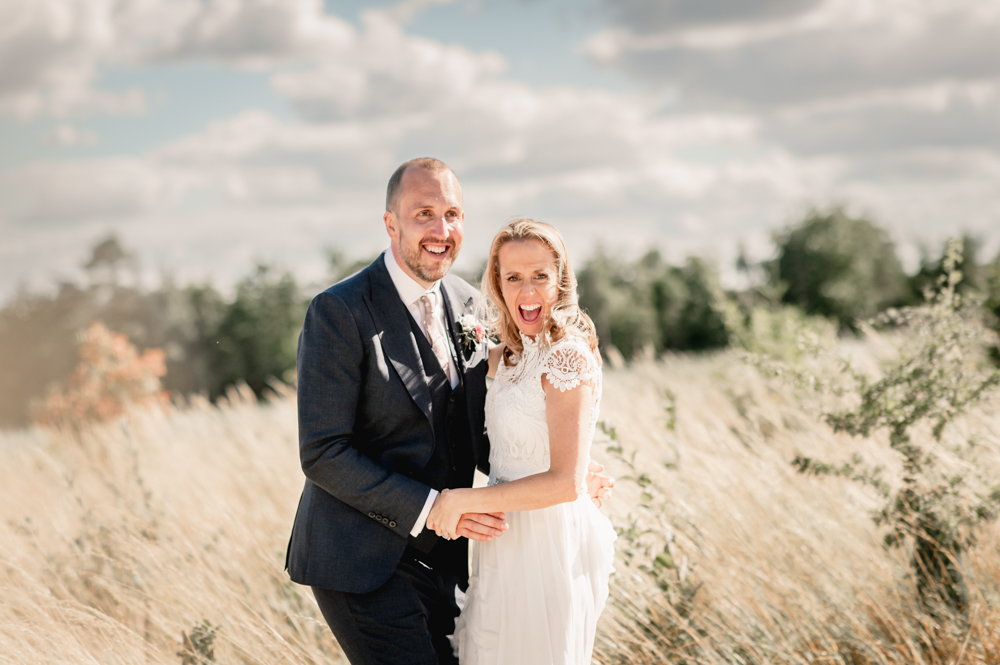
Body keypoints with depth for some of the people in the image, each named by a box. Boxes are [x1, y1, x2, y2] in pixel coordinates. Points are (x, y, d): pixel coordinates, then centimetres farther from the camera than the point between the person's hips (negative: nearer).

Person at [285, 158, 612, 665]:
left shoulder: (468, 306, 7)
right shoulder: (339, 313, -14)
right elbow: (323, 453, -17)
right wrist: (431, 507, -21)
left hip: (437, 559, 7)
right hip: (362, 563, -6)